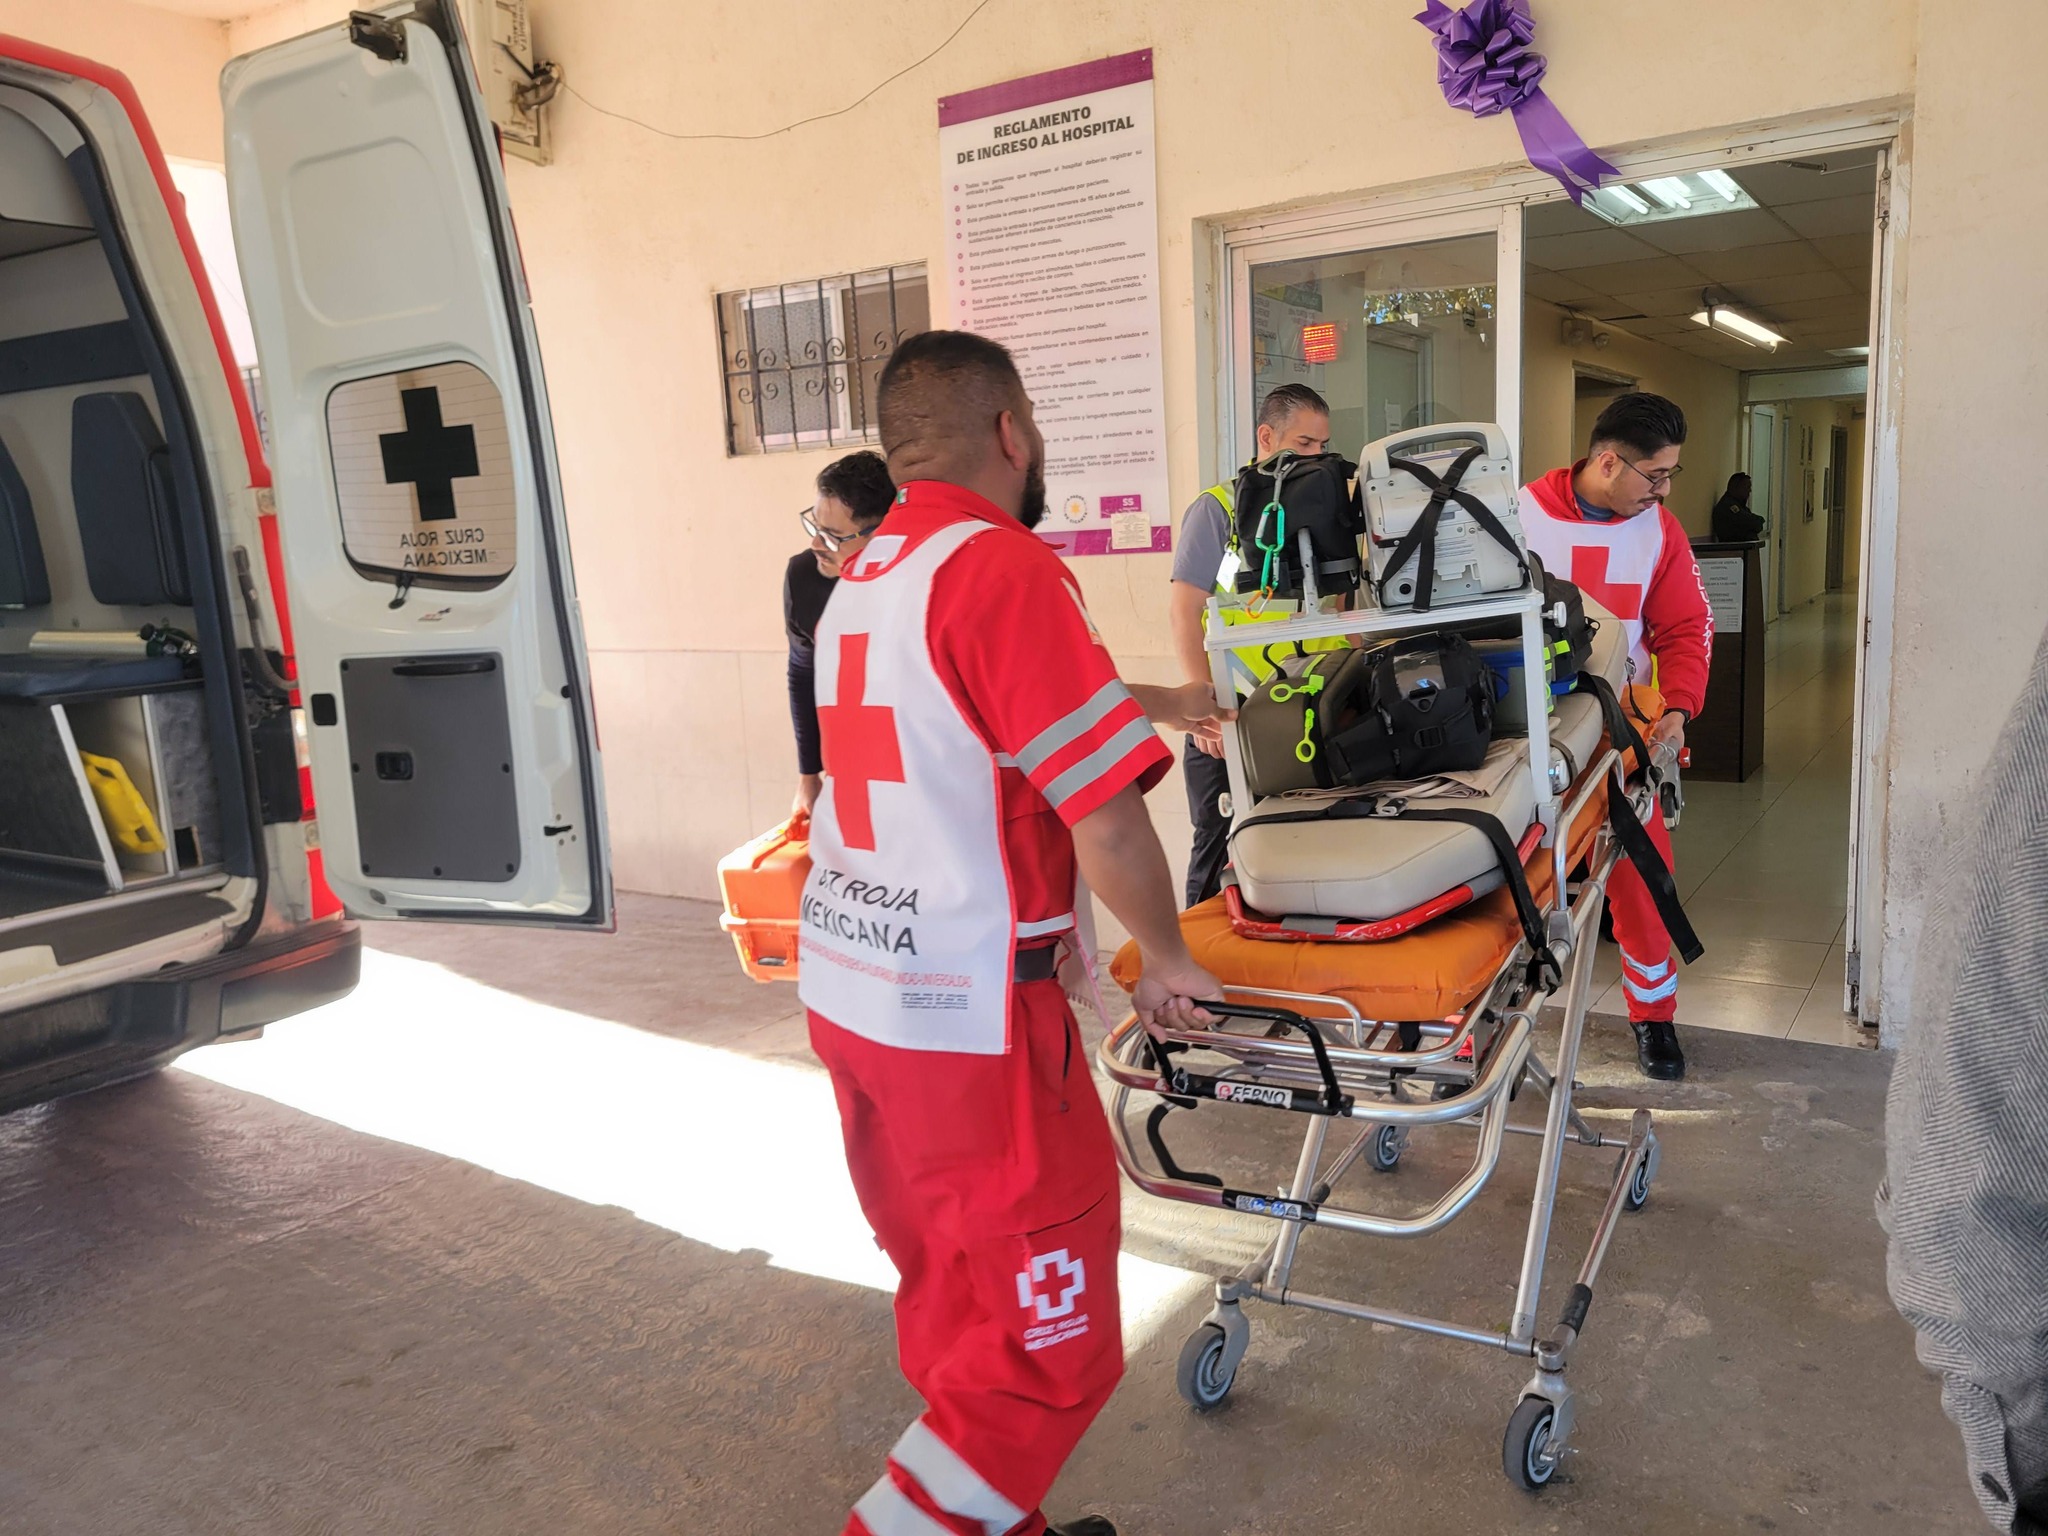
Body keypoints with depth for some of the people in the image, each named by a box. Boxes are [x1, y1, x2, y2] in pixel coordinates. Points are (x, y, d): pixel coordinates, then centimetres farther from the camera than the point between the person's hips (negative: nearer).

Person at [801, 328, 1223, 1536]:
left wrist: (1159, 694, 33)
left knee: (956, 1303, 22)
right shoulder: (1003, 564, -16)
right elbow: (1104, 810, -19)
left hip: (847, 989, 9)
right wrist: (1164, 959, -3)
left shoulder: (862, 575, 10)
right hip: (965, 1015, -9)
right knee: (1052, 1344, 6)